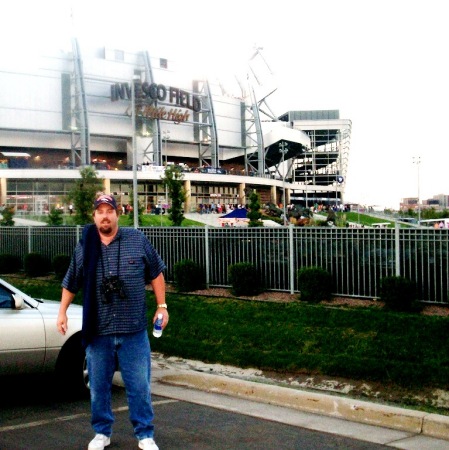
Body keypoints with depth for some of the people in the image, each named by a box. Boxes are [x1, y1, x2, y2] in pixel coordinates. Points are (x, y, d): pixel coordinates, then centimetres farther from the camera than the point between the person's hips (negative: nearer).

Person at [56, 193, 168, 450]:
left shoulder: (138, 240, 0)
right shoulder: (84, 248, 3)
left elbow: (156, 274, 6)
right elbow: (71, 284, 14)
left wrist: (162, 306, 3)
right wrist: (62, 312, 10)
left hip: (133, 331, -1)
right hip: (98, 332, 2)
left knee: (139, 385, 3)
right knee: (99, 386, 11)